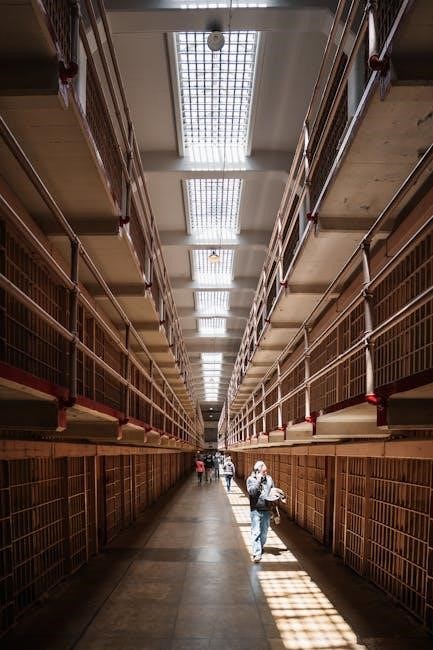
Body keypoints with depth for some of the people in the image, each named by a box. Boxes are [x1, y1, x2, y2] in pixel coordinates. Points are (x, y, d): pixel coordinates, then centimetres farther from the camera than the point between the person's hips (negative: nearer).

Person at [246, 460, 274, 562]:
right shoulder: (251, 479, -5)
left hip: (267, 510, 4)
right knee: (256, 532, -7)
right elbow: (251, 491, -19)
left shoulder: (269, 479, 6)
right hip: (256, 510, -4)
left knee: (264, 532, 13)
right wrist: (258, 480, -20)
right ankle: (256, 553, -8)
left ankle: (260, 547, 34)